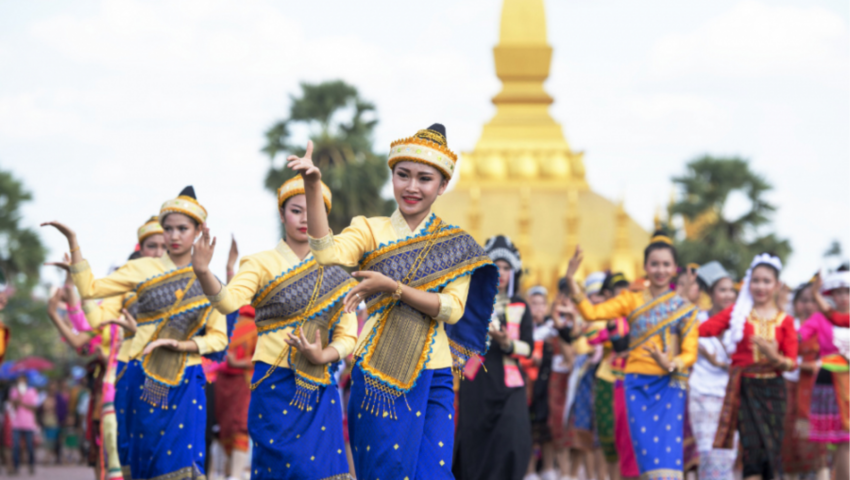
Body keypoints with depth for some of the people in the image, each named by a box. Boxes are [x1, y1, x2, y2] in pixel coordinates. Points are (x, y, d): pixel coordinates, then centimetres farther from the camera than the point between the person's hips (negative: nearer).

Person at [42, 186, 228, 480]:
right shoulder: (143, 270, 5)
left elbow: (218, 338, 5)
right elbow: (90, 289, -3)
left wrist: (181, 345, -12)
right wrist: (73, 242, -10)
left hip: (185, 383, 0)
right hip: (145, 379, 0)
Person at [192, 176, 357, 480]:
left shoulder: (334, 272, 11)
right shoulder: (263, 264, 1)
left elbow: (347, 335, 9)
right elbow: (229, 300, -19)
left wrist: (323, 355, -12)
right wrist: (203, 273, -38)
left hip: (319, 386, 3)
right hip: (276, 384, -3)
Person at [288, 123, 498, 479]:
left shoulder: (455, 245, 9)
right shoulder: (370, 231, 5)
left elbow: (453, 309, -6)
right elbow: (329, 254, -17)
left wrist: (392, 287, -17)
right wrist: (312, 186, -27)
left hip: (433, 378, 1)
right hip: (378, 375, -1)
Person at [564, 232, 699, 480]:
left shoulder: (684, 309, 5)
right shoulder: (632, 300, 8)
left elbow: (690, 353, 0)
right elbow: (592, 312, -5)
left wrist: (670, 364, -21)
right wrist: (571, 280, -14)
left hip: (669, 386, -2)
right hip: (638, 385, 2)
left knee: (668, 451, -14)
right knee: (646, 450, -4)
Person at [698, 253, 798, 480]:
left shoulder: (784, 321, 6)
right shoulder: (737, 312, 4)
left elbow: (792, 363, 2)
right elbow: (703, 329, -9)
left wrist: (775, 357, -18)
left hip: (772, 389, 2)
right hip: (744, 389, -2)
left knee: (772, 450, 1)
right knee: (753, 447, -12)